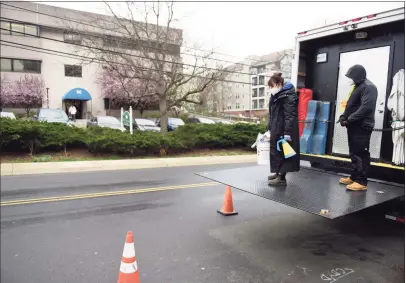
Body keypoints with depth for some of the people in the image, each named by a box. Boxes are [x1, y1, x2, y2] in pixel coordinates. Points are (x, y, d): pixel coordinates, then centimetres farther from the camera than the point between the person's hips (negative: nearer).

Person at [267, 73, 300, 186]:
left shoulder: (288, 96, -16)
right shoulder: (276, 96, 15)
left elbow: (290, 116, -22)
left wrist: (287, 133, -25)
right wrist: (270, 128, 22)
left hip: (284, 129, -10)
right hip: (276, 129, 10)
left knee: (282, 152, -3)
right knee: (275, 150, 16)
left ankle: (282, 178, 6)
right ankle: (278, 172, 30)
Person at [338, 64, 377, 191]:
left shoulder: (368, 87, -11)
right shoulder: (358, 87, 20)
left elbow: (366, 107, -23)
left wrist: (349, 120, -22)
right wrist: (344, 116, 4)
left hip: (362, 127, -10)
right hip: (354, 126, 10)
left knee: (361, 154, -7)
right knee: (354, 153, 14)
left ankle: (361, 182, -2)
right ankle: (354, 177, 24)